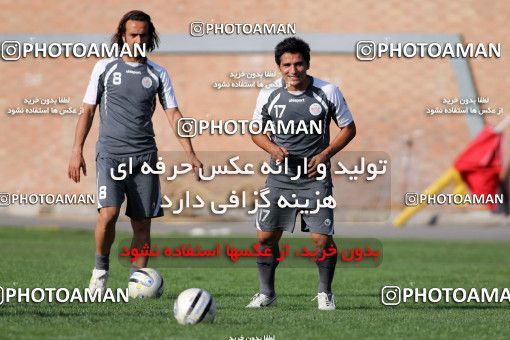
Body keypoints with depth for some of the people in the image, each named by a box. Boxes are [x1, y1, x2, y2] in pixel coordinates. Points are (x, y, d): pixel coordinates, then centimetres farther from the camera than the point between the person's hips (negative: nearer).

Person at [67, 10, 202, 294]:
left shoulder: (157, 74, 9)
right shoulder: (105, 68, 6)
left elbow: (174, 115, 6)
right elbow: (88, 111, 8)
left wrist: (191, 154, -4)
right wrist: (77, 151, 0)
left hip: (144, 155, 2)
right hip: (110, 153, -2)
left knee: (142, 222, 1)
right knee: (109, 213, -18)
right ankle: (101, 268, 3)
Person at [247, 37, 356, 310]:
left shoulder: (328, 92, -5)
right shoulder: (268, 95, -2)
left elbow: (348, 128, 5)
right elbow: (256, 131, 13)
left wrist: (326, 154, -9)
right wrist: (273, 149, -8)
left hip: (315, 178, -2)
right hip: (280, 177, 2)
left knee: (322, 239, -8)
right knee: (266, 236, -2)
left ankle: (324, 292, 15)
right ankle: (266, 293, 16)